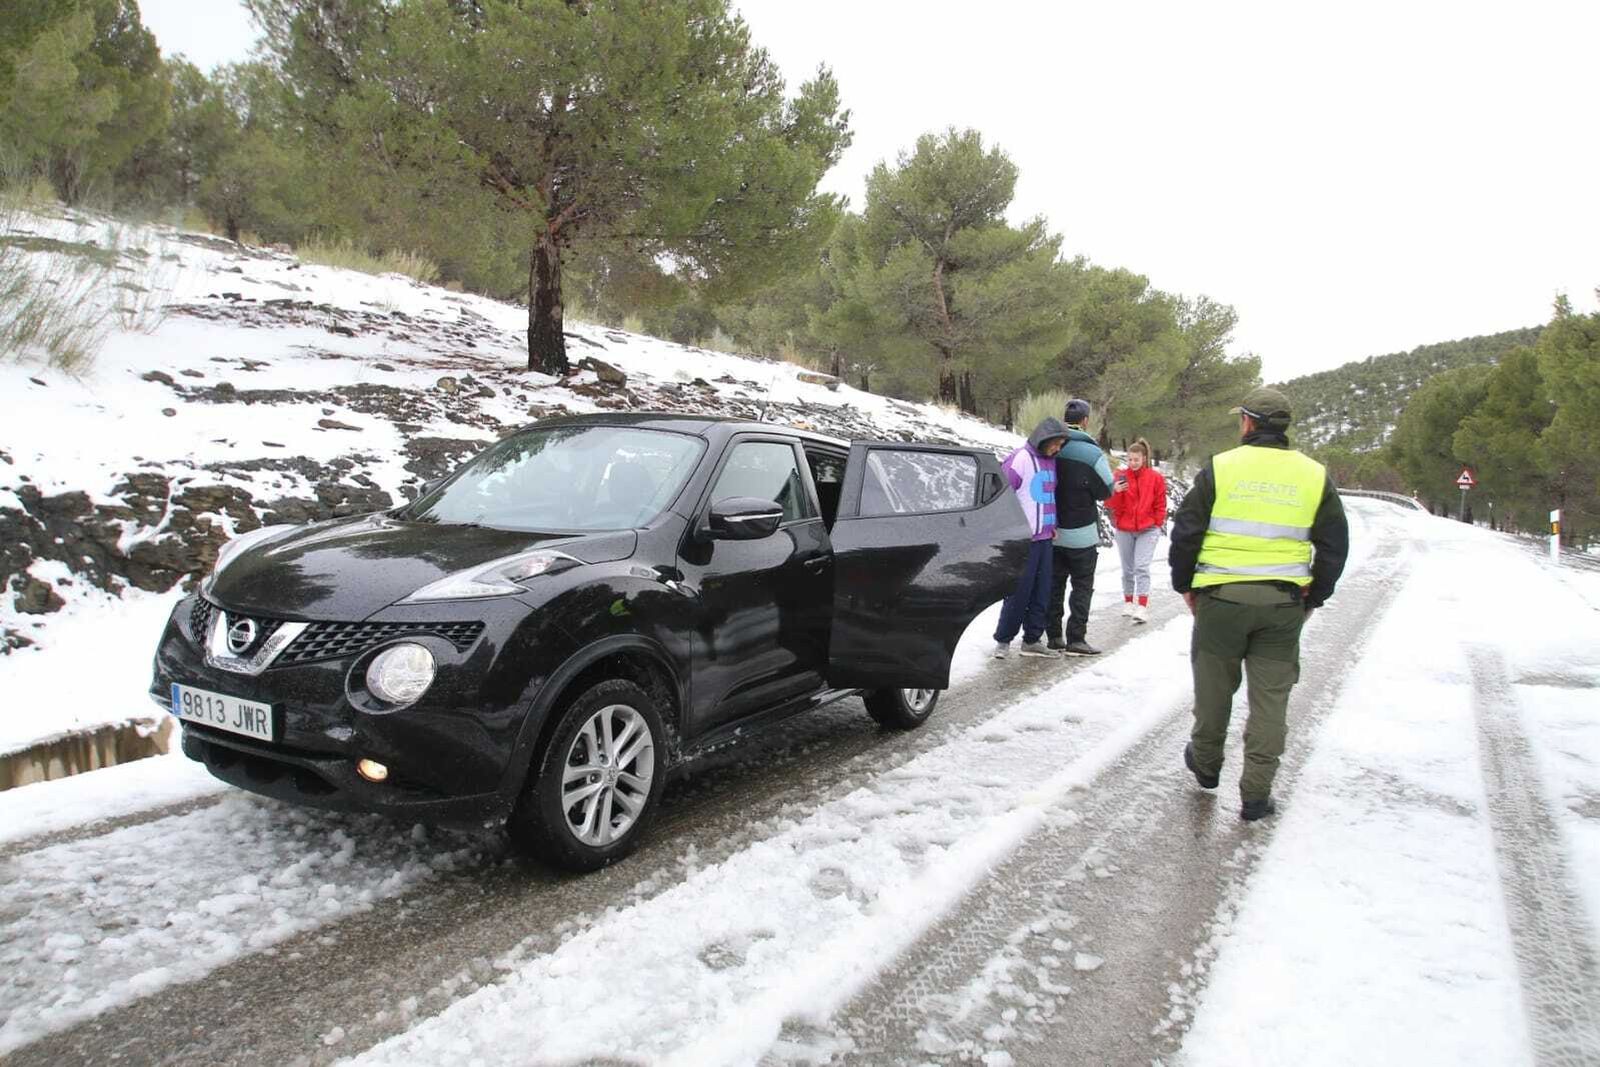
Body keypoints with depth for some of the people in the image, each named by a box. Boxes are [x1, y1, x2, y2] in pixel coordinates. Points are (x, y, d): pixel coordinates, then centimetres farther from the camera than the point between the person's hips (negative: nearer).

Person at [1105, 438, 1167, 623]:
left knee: (1142, 567, -13)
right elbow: (1111, 505, -3)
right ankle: (1128, 602, 26)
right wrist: (1115, 491, -20)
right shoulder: (1120, 476, 0)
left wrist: (1157, 524, 0)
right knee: (1127, 569, 12)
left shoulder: (1155, 477, -1)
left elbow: (1160, 504, 6)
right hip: (1124, 530, 2)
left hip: (1147, 530, -2)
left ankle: (1143, 607, -17)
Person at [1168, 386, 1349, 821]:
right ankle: (1255, 795, 10)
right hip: (1284, 603, 2)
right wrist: (1313, 598, 19)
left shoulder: (1219, 468, -3)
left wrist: (1184, 585, 11)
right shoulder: (1315, 475, 5)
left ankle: (1205, 765, 33)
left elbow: (1186, 532, -2)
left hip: (1221, 597, -2)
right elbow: (1334, 546, 10)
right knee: (1270, 696, 7)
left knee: (1214, 686, 14)